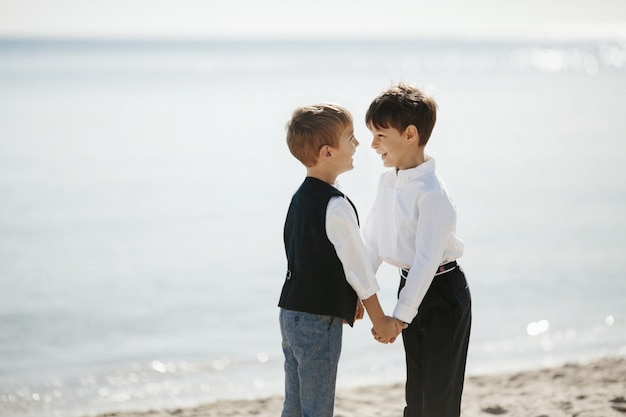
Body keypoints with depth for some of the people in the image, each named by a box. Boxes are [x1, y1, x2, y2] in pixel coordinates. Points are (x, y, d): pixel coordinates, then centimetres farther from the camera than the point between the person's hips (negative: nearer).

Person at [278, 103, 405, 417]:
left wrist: (350, 300, 26)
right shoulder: (336, 207, -18)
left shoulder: (300, 197, 10)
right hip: (319, 321, -9)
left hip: (291, 314, 9)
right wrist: (380, 321, -2)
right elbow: (357, 267, -13)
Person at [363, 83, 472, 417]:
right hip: (411, 283, 9)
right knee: (416, 389, 18)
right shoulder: (388, 181, 2)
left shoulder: (431, 192, -25)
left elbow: (427, 258, -27)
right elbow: (373, 240, 10)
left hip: (442, 293, -9)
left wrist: (400, 315, -27)